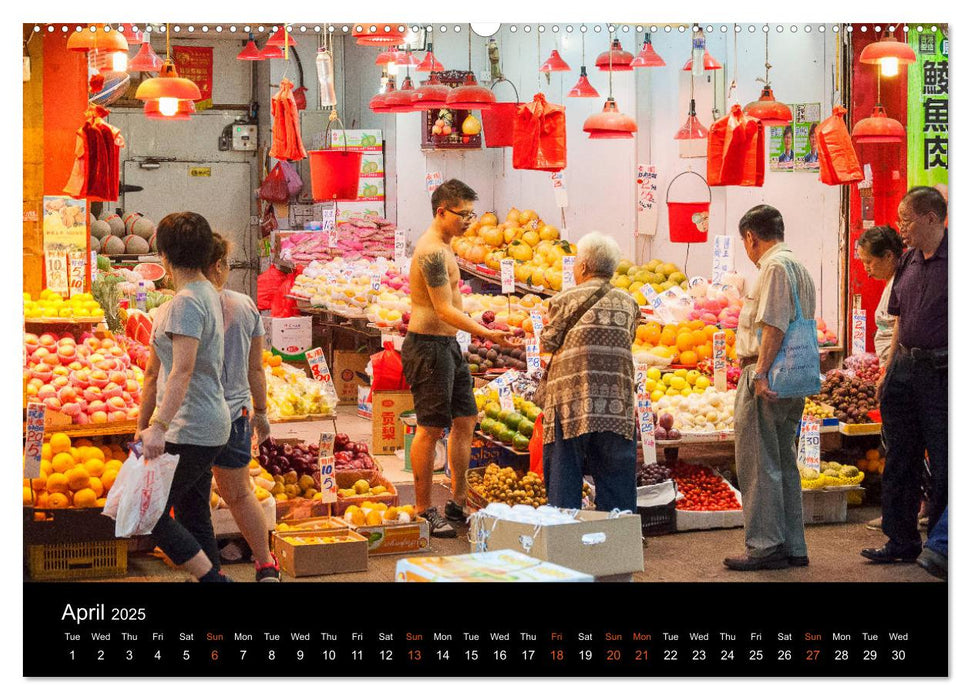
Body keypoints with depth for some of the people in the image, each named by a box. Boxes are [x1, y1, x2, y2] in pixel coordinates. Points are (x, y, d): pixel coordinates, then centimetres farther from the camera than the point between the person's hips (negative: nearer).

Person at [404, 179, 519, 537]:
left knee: (465, 421, 12)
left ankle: (458, 504, 19)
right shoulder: (431, 252, -18)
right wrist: (486, 333, -28)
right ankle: (423, 511, 3)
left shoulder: (442, 246, 15)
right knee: (431, 428, -5)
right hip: (428, 345, -11)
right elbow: (445, 310, -22)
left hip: (447, 345, 11)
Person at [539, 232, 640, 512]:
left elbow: (547, 343, 1)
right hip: (616, 404, 3)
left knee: (563, 470, 3)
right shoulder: (628, 303, 9)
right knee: (615, 472, 7)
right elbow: (628, 341, 10)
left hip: (570, 403, -3)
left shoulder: (566, 299, -2)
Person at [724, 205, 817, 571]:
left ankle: (765, 546, -3)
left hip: (766, 379, -10)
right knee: (784, 464, 14)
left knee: (758, 463, -5)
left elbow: (774, 325, -20)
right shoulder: (799, 267, 20)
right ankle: (793, 547, 17)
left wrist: (761, 373, -22)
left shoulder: (774, 266, -11)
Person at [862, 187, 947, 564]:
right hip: (904, 368, 8)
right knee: (900, 460, 13)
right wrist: (888, 370, 18)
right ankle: (902, 541, 23)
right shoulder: (908, 262, 11)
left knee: (942, 464, 0)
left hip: (941, 372, -8)